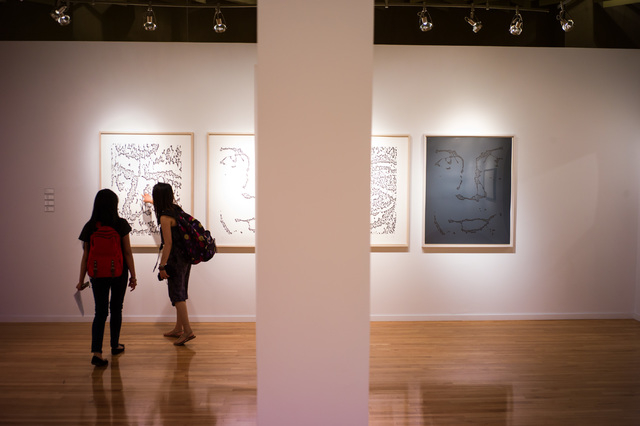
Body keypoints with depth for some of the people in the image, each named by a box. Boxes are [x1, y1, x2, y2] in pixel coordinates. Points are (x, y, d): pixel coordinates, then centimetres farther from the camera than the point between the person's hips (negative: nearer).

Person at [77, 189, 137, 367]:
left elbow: (85, 256, -1)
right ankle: (115, 345, 29)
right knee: (116, 309, 16)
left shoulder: (90, 227, -4)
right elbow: (128, 252, -8)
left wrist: (81, 280, 7)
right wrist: (133, 276, -1)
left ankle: (97, 352, -8)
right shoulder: (121, 225, -9)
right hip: (119, 273, -1)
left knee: (100, 312, 4)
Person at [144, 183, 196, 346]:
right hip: (186, 257, 9)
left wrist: (162, 266, -15)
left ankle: (188, 330, -6)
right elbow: (165, 206, 35)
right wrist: (151, 201, 53)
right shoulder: (176, 209, 8)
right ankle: (178, 329, 24)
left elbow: (168, 244, -19)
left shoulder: (165, 217, -17)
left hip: (176, 259, -9)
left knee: (177, 295, -4)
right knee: (180, 293, 15)